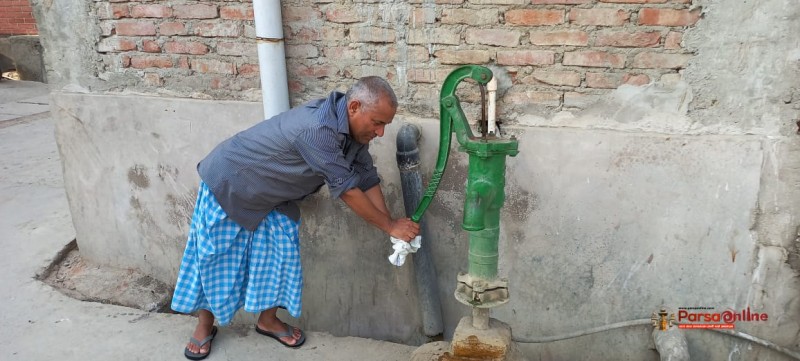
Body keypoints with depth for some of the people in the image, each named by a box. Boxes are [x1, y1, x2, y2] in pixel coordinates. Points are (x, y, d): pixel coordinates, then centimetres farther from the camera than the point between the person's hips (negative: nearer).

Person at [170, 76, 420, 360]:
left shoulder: (354, 128, -11)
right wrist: (390, 226, -24)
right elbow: (346, 189, -33)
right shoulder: (318, 128, -39)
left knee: (279, 254, 5)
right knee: (213, 257, 5)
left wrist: (391, 225, -10)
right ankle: (204, 326, 25)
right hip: (228, 184, -8)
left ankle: (268, 320, 25)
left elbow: (367, 179, -4)